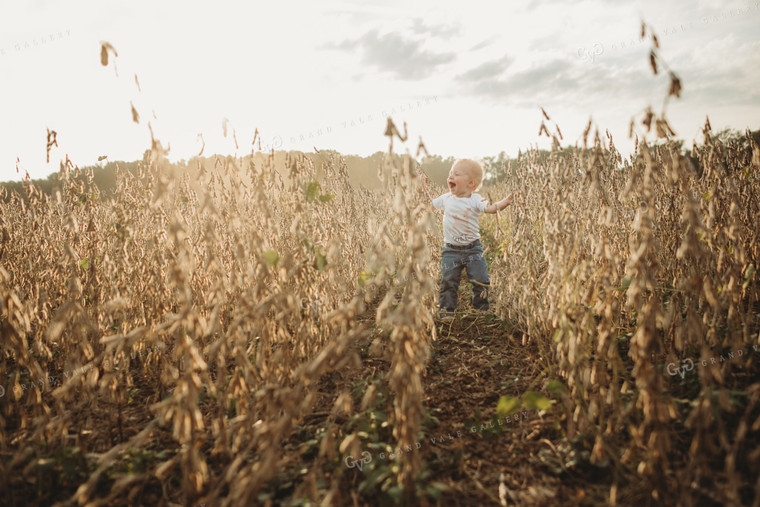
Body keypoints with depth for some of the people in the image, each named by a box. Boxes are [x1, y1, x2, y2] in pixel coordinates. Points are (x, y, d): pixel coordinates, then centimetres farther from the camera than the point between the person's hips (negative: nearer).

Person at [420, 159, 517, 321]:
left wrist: (505, 202, -36)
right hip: (450, 249, 2)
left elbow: (489, 208, -20)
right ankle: (446, 310, 13)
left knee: (480, 280, -1)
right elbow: (432, 203, 22)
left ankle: (481, 308, 18)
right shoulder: (446, 198, 5)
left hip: (473, 248, -2)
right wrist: (425, 188, 18)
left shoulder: (475, 199, -5)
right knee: (448, 281, 0)